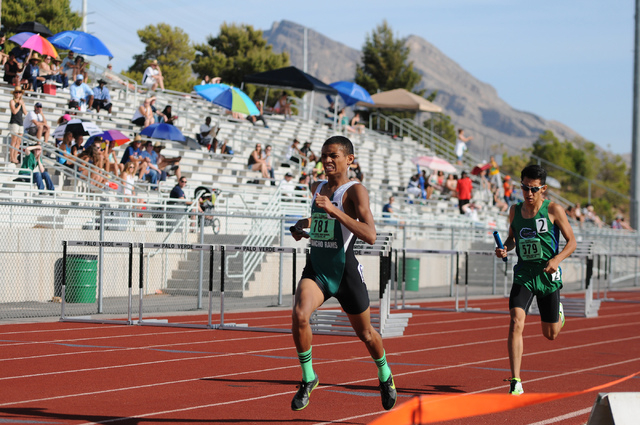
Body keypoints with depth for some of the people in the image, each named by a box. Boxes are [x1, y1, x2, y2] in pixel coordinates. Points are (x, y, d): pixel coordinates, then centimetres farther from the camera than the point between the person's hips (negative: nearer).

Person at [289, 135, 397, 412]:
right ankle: (308, 378, -7)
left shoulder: (355, 191, -10)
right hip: (316, 269, 4)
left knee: (365, 333, 14)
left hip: (345, 271, -4)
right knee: (299, 315, -25)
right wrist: (305, 225, 13)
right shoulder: (318, 189, 10)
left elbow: (370, 236, -24)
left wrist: (333, 210, -29)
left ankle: (385, 375, 45)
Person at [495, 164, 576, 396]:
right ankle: (515, 381, -17)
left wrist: (557, 259, -22)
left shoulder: (553, 210, -8)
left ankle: (558, 314, 50)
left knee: (550, 335, 11)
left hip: (548, 275, -2)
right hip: (523, 275, 2)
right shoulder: (515, 210, 3)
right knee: (516, 324, -19)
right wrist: (504, 249, -4)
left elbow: (571, 241, -4)